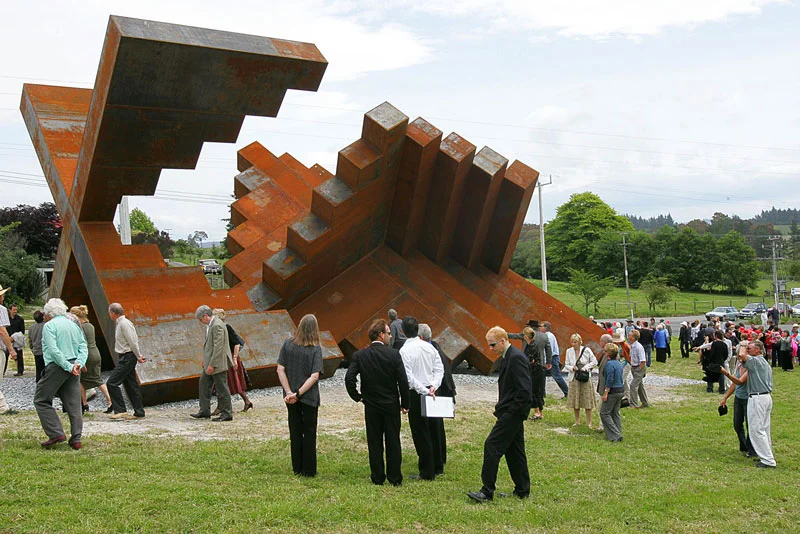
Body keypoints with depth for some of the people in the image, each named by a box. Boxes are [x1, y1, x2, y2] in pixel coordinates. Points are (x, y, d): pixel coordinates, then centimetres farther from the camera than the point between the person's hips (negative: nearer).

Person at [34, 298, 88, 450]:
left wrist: (68, 367, -16)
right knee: (73, 404, 7)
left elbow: (54, 350, -16)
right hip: (73, 368, 6)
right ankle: (76, 439, 5)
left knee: (41, 400, 6)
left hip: (56, 367, -6)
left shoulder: (49, 326, -5)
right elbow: (83, 347, 6)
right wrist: (78, 363, -5)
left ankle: (56, 434, -3)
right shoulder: (73, 325, 14)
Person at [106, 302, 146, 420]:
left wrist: (138, 357, -14)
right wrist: (138, 356, 15)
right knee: (131, 385, 10)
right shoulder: (119, 323, 15)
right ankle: (139, 412, 13)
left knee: (112, 383, -10)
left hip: (127, 358, -10)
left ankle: (120, 410, -6)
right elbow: (133, 342, 18)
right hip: (124, 357, 10)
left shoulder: (124, 323, -16)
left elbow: (133, 342, -18)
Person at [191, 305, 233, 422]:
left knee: (221, 388, -3)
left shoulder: (217, 325, -20)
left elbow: (218, 347, -24)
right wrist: (205, 360, 16)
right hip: (210, 362, 11)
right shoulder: (211, 325, 12)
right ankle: (205, 411, 21)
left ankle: (227, 413, 5)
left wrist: (212, 365, -23)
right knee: (203, 384, 14)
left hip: (217, 363, -11)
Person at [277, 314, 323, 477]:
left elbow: (280, 369, -7)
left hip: (291, 397, 3)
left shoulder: (288, 344, -4)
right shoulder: (316, 349, -12)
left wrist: (289, 392, -9)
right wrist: (298, 394, -16)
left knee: (295, 431, 14)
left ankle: (297, 468, 21)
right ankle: (308, 470, 14)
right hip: (309, 397, -3)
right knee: (309, 432, 10)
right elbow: (314, 376, -19)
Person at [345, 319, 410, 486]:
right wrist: (405, 404, 0)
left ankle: (377, 478, 15)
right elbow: (403, 381, -12)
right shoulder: (393, 354, -12)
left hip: (371, 406, 2)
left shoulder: (359, 355, -6)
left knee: (374, 443, 10)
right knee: (393, 442, 9)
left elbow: (349, 378, -13)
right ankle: (395, 478, 15)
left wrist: (357, 396, 2)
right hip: (391, 405, -1)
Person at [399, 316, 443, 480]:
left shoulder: (405, 351, -15)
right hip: (431, 394, 7)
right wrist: (433, 386, -4)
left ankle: (427, 472, 8)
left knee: (420, 433, 2)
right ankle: (436, 466, 28)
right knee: (432, 431, 17)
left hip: (416, 394, -6)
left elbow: (409, 377, -20)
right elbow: (439, 368, 5)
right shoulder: (429, 347, 5)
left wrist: (424, 391, -16)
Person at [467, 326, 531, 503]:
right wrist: (501, 408, 13)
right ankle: (522, 490, 22)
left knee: (492, 446, -10)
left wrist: (510, 412, -18)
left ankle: (487, 492, -6)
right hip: (511, 413, 10)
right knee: (514, 450, 14)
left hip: (512, 413, -10)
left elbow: (524, 390, -23)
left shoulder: (516, 358, -18)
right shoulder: (506, 357, 14)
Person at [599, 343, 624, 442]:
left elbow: (610, 380, -22)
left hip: (613, 392, -9)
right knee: (615, 413, 15)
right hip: (621, 390, 9)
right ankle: (618, 434, 16)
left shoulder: (609, 364, -17)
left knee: (604, 413, -1)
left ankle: (615, 435, -5)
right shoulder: (619, 363, 11)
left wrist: (605, 393, -19)